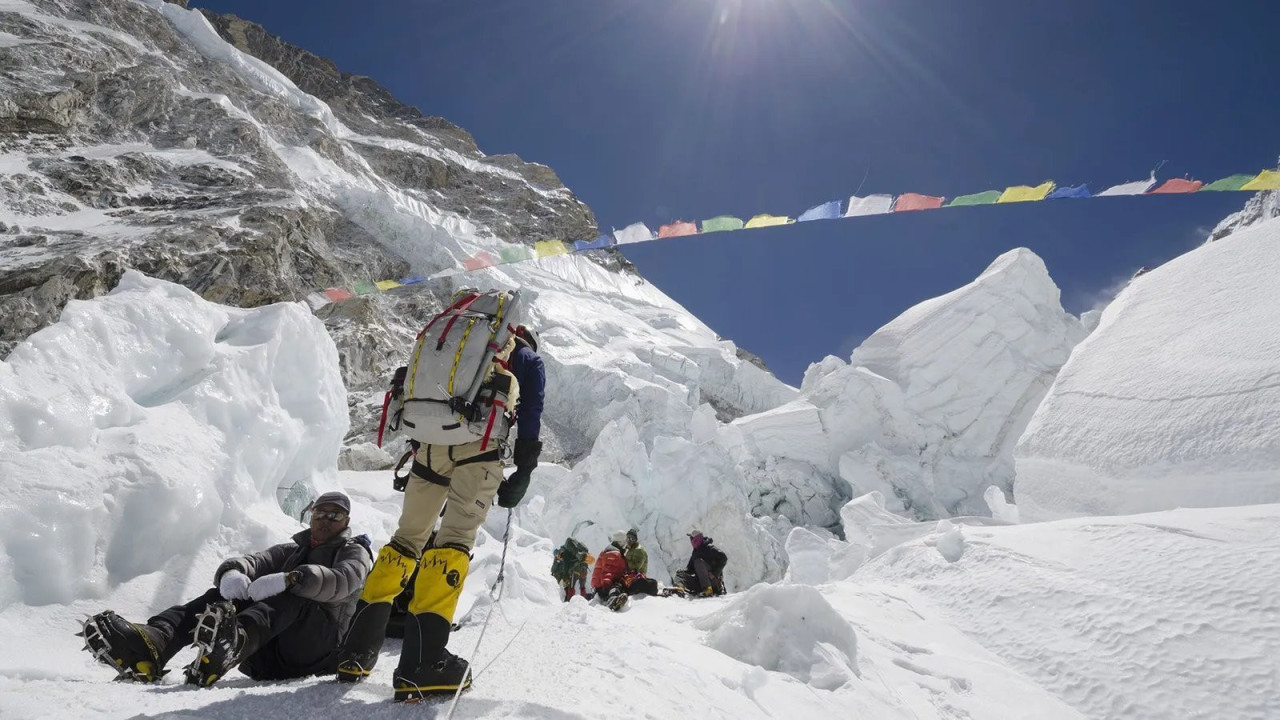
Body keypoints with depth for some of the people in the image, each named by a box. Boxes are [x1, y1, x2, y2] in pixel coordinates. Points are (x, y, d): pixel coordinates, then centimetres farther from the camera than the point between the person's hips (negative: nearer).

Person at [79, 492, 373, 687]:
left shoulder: (355, 552, 10)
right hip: (270, 655, 5)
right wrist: (233, 572, -19)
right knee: (223, 595, -15)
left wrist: (289, 579, -33)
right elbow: (251, 562, 6)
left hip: (317, 649, -5)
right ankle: (151, 643, -40)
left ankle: (233, 643, -61)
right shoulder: (291, 550, 26)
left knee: (292, 593, -32)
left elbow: (340, 581, -15)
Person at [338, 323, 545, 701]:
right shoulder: (528, 361, 22)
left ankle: (356, 650, 10)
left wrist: (413, 452, 25)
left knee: (407, 537, 12)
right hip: (478, 445, -4)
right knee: (454, 540, -10)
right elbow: (530, 419, 8)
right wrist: (521, 476, 9)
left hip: (430, 442, 4)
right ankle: (420, 664, -19)